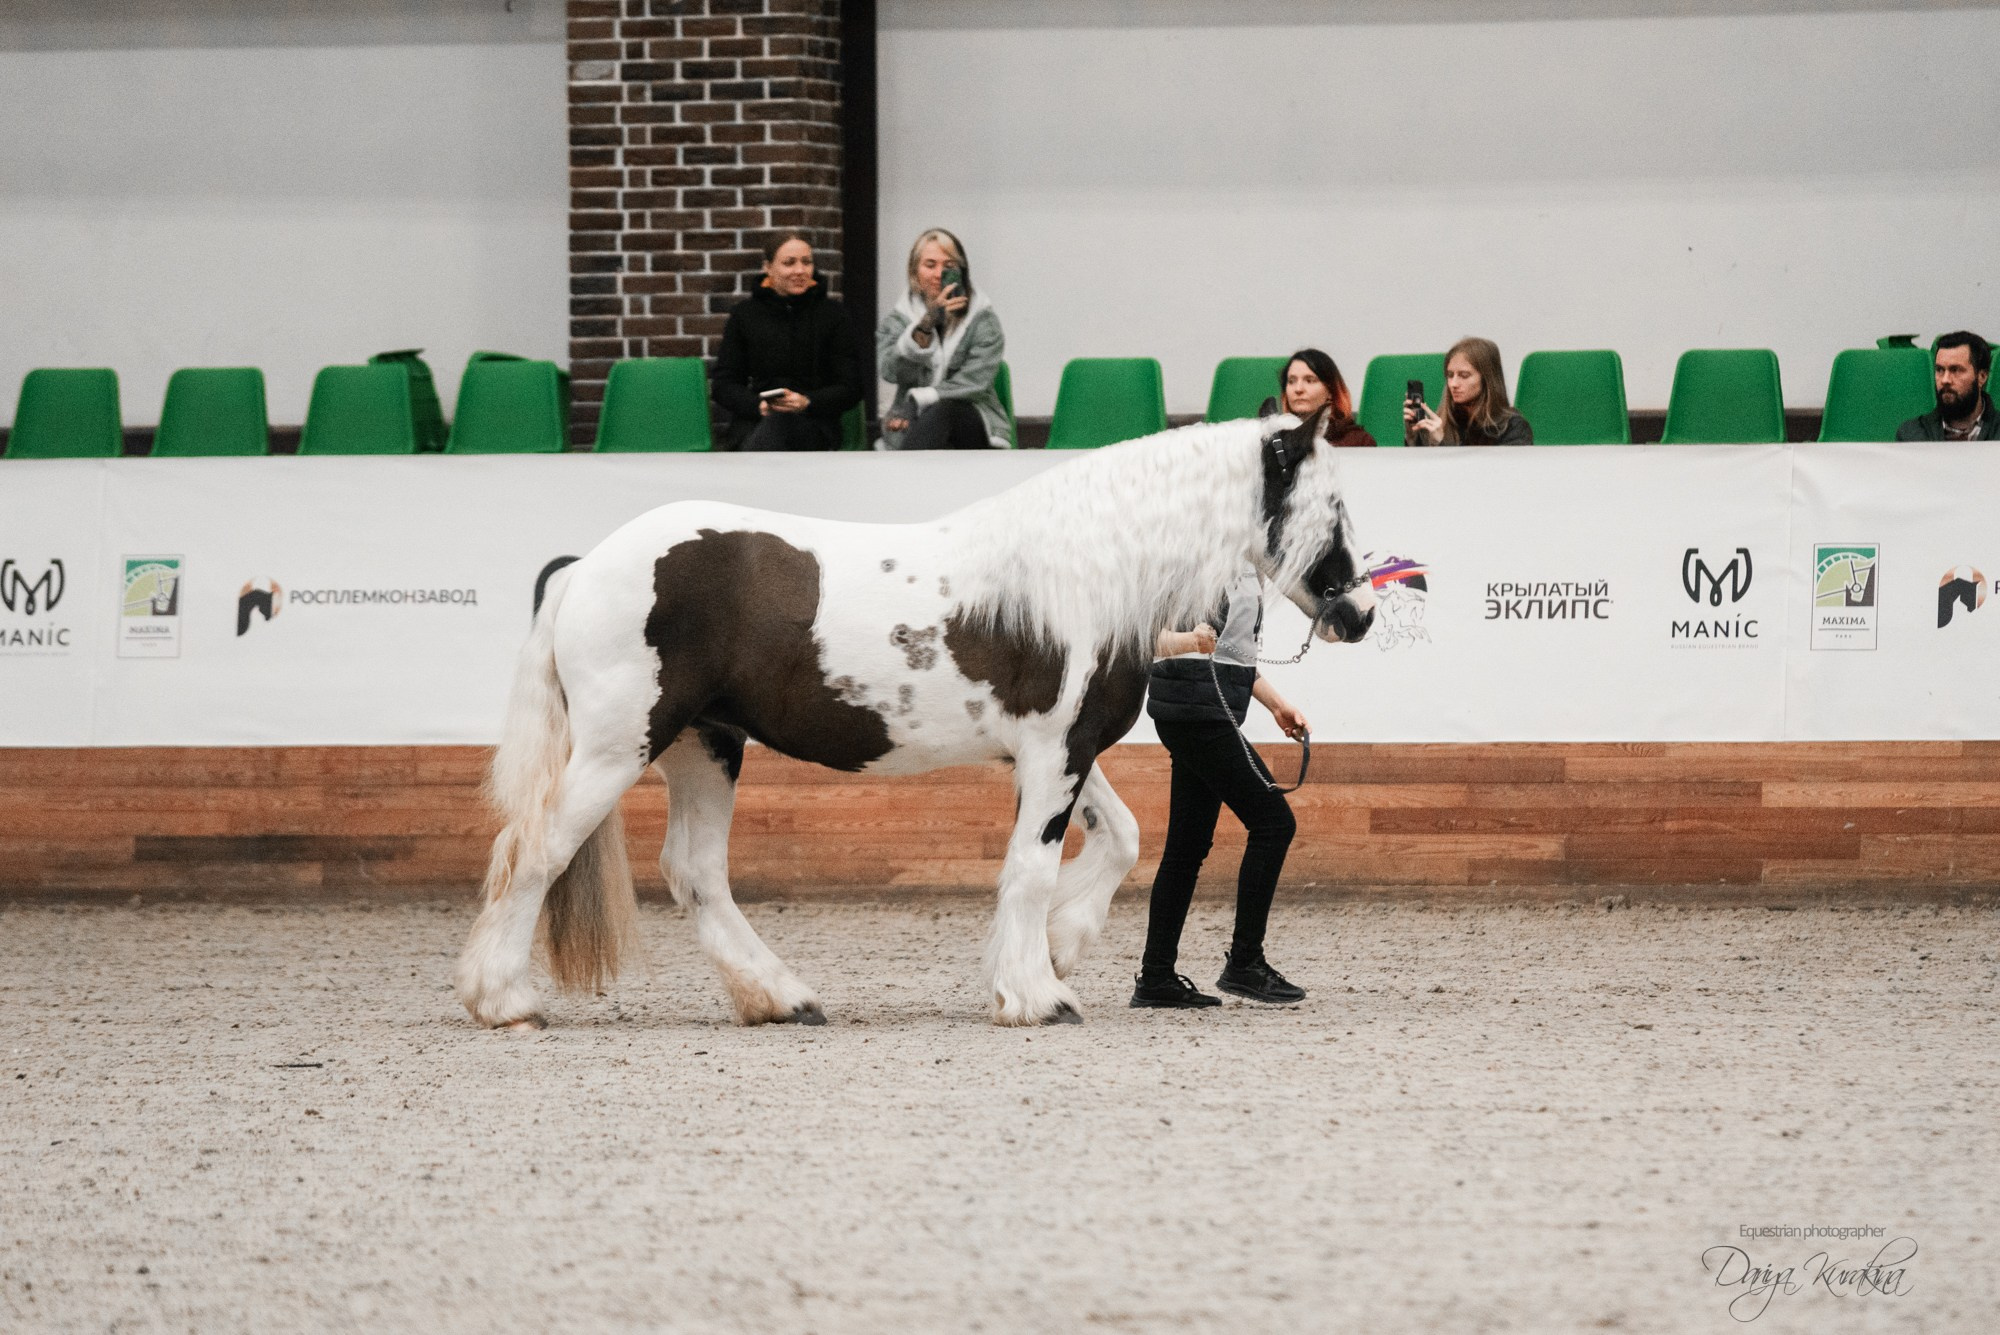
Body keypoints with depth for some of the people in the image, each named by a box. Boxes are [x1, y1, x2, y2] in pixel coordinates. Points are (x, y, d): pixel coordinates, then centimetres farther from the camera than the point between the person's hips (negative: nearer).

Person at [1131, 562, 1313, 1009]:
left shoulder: (1243, 565, 16)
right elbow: (1152, 637, -19)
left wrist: (1276, 703, 20)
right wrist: (1188, 640, -39)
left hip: (1211, 713, 10)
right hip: (1197, 707, -10)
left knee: (1190, 845, 9)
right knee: (1272, 821, -9)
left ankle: (1156, 979, 11)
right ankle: (1245, 964, -3)